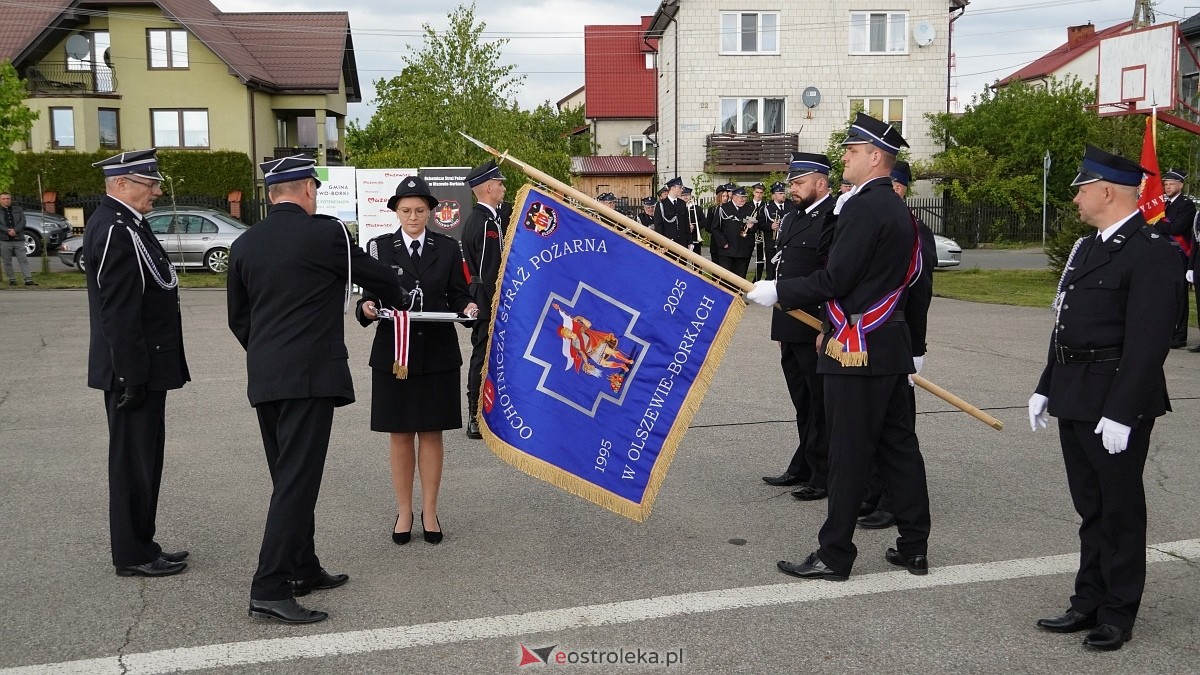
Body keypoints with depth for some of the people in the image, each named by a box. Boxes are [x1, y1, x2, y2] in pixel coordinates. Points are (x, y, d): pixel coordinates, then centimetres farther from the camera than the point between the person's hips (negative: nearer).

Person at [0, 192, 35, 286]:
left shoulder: (18, 209, 11)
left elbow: (22, 221, 0)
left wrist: (14, 230, -15)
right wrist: (8, 231, -18)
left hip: (18, 239, 0)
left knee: (23, 260, -4)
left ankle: (28, 280, -6)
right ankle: (12, 280, 13)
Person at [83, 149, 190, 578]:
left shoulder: (121, 224, 15)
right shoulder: (116, 230, -18)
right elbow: (119, 312, -22)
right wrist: (133, 374, -22)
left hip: (141, 367, 10)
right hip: (135, 368, -10)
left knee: (141, 458, 16)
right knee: (134, 460, -1)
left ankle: (140, 546, 26)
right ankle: (133, 556, 9)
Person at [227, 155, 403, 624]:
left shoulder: (244, 245, 9)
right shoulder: (326, 234, -7)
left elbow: (238, 318, 14)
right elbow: (378, 277, 7)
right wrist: (397, 301, 28)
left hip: (263, 379, 7)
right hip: (310, 376, -7)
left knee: (290, 477, 16)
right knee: (298, 480, -6)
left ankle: (304, 569, 27)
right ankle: (270, 589, -8)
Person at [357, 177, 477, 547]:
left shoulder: (447, 248, 6)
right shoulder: (379, 247, 4)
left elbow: (457, 295, 6)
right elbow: (370, 294, 5)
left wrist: (467, 308, -15)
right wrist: (368, 307, -17)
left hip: (437, 352, 0)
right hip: (393, 350, 0)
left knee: (431, 432, 6)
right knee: (400, 434, 5)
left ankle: (430, 511, 18)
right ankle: (404, 511, 18)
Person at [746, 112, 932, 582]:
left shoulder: (864, 208, -16)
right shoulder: (898, 209, 15)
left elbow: (835, 279, -19)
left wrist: (779, 292, -7)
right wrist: (833, 326, 23)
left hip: (857, 349, -10)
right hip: (892, 345, 10)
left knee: (849, 453, -2)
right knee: (898, 445, 13)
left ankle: (835, 555, 7)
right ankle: (914, 546, 20)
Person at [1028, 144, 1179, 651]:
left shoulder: (1151, 253, -15)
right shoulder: (1088, 247, 14)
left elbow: (1149, 341, -21)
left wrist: (1121, 412, -23)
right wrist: (1047, 387, 16)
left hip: (1116, 404, -9)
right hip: (1075, 400, 9)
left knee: (1120, 510, 5)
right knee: (1090, 508, 16)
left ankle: (1119, 613, 19)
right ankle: (1090, 602, 28)